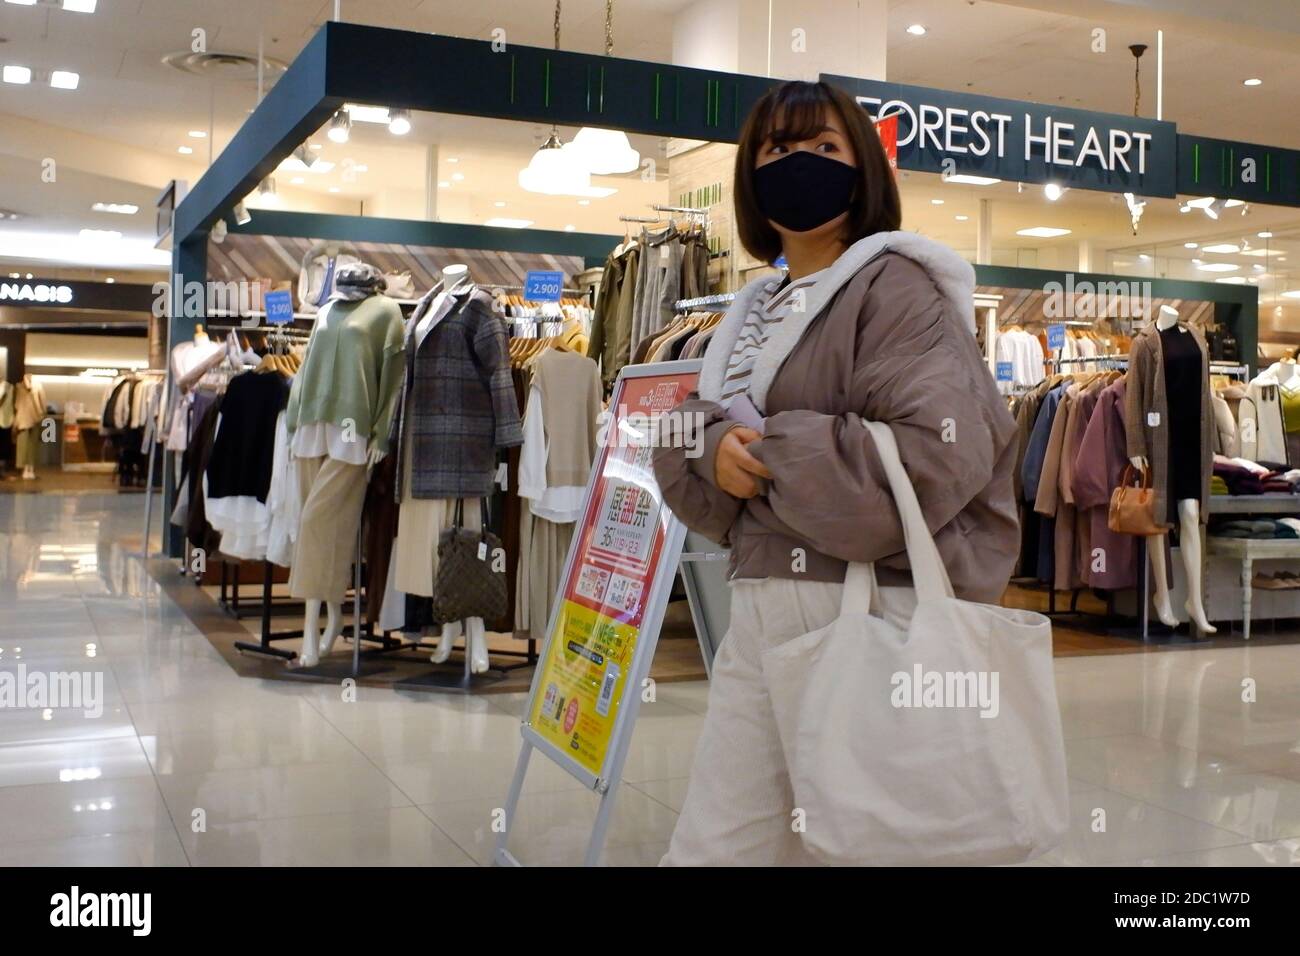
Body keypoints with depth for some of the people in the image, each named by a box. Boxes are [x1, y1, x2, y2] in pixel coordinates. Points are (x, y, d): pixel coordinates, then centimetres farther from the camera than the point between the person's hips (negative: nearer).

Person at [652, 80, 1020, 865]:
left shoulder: (893, 286, -5)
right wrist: (716, 450, -10)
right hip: (760, 609, 7)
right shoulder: (756, 311, 19)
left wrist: (771, 454, -12)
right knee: (716, 845, 10)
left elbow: (940, 452, -19)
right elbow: (690, 438, 14)